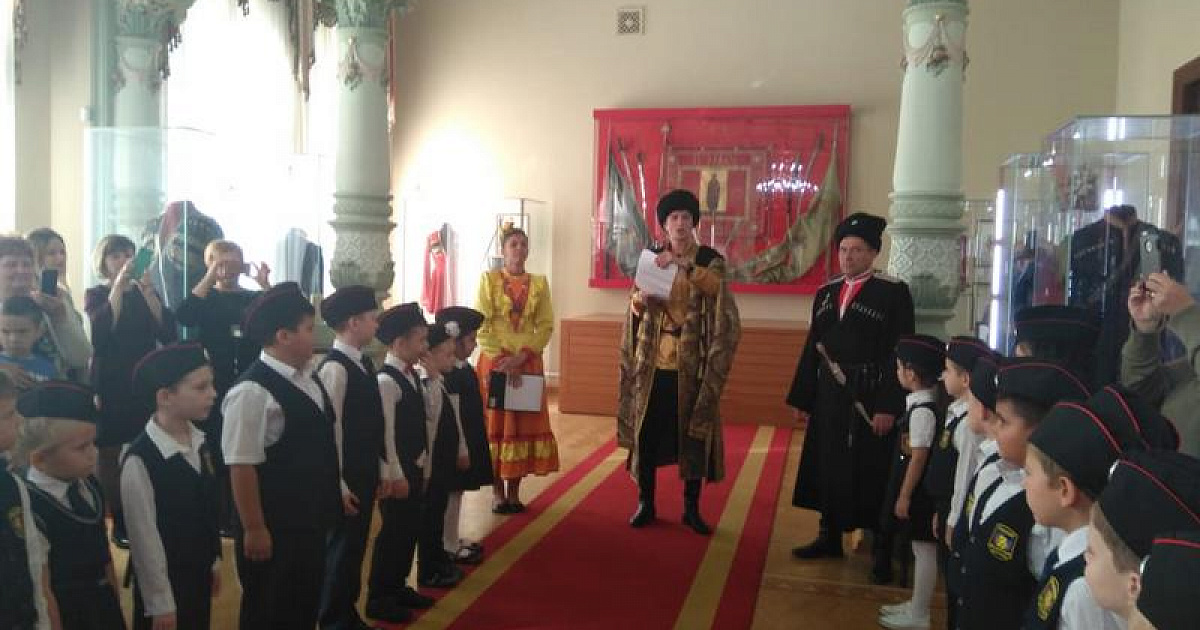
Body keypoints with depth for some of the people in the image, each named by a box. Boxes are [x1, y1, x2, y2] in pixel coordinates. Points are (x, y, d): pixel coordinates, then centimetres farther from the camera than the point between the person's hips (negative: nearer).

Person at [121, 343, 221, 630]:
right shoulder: (141, 460, -24)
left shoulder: (199, 442, -2)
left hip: (199, 576, 7)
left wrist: (214, 561, 15)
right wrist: (160, 603, -13)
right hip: (166, 584, -7)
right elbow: (144, 538, -19)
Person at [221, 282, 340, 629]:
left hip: (310, 520, 8)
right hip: (274, 528, -8)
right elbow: (242, 466, -22)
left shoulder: (308, 379, 6)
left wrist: (327, 504, 19)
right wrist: (254, 528, -19)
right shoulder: (252, 391, -22)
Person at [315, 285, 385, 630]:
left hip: (365, 474, 8)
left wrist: (381, 468, 14)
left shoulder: (364, 363, 8)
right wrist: (338, 485, -19)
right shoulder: (335, 368, -19)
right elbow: (330, 429, -20)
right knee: (341, 548, 5)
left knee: (356, 546, 18)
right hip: (346, 478, -8)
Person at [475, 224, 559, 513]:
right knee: (495, 423, 0)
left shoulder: (539, 283, 8)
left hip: (528, 363, 2)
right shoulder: (489, 279, 2)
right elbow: (481, 325, -5)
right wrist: (504, 360, -14)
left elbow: (546, 326, 1)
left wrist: (520, 357, -12)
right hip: (495, 362, -2)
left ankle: (514, 490, 12)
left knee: (523, 424, 3)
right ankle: (498, 492, 8)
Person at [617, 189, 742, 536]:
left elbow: (717, 287, -20)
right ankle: (646, 503, 17)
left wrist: (685, 265, -31)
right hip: (652, 359, 2)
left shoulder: (709, 259, 1)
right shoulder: (651, 257, 7)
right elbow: (636, 307, 9)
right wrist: (640, 300, -13)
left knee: (693, 432, 3)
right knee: (647, 431, 3)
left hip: (691, 363, -2)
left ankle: (691, 508, 16)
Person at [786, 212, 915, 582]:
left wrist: (888, 406, -18)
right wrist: (802, 399, 9)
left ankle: (882, 551, 15)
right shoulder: (826, 293, 9)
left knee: (872, 473, 2)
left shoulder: (893, 293, -7)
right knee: (828, 467, 13)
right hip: (829, 396, 5)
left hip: (870, 397, -5)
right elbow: (812, 349, 11)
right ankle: (830, 537, 28)